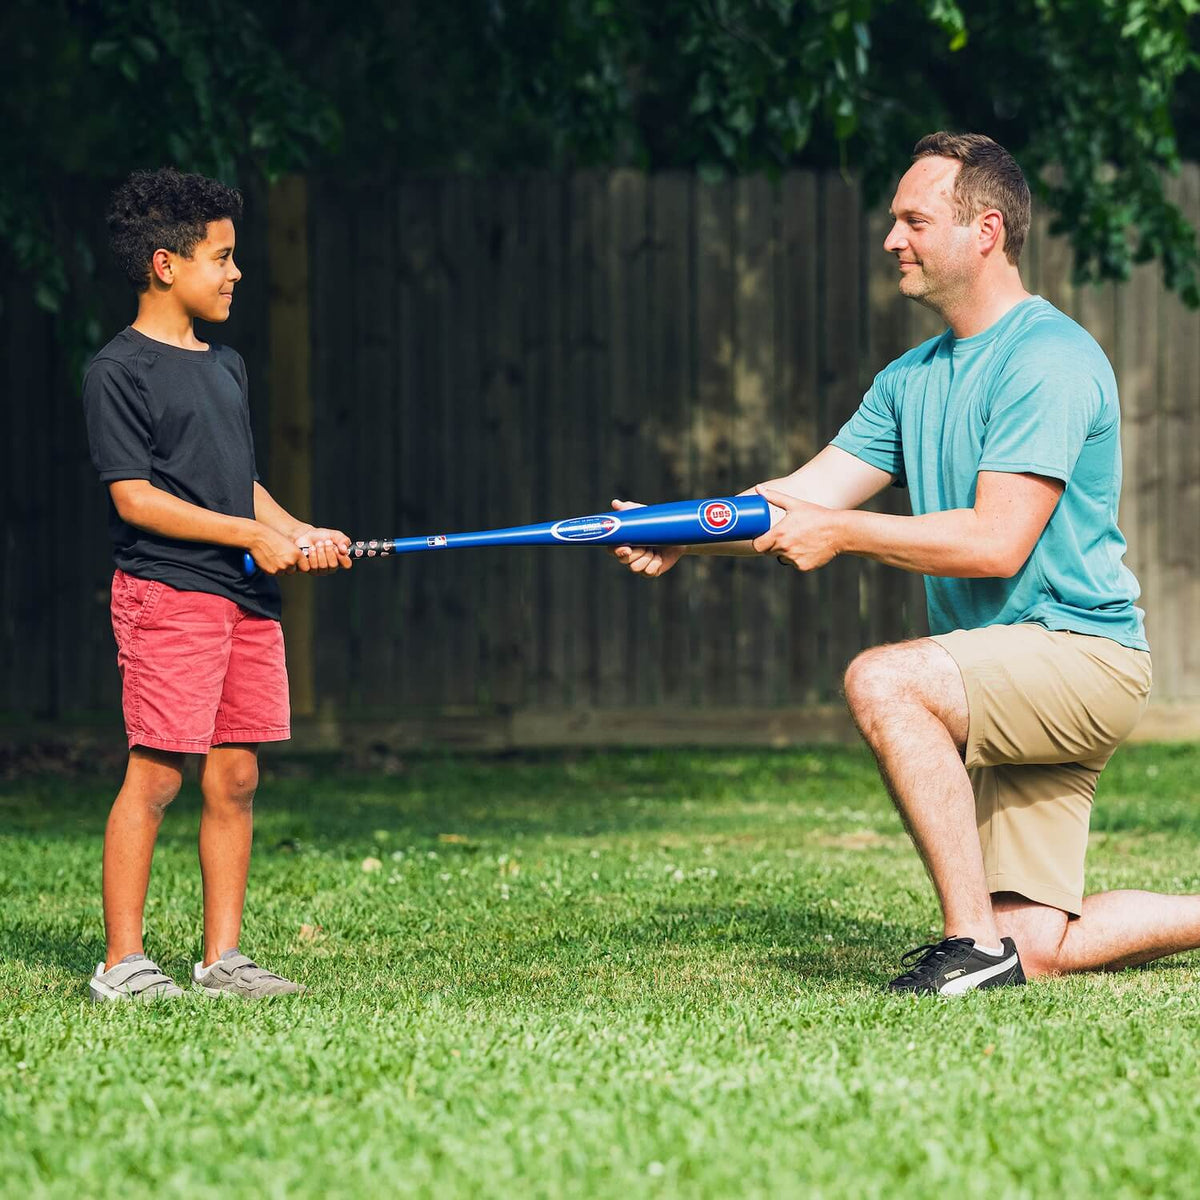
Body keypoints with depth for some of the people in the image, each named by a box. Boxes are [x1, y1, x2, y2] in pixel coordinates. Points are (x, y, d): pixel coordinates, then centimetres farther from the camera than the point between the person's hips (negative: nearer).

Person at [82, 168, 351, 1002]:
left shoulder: (226, 366, 19)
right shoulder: (120, 371, -7)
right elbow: (135, 497, -12)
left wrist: (299, 535, 5)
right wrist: (252, 534, -14)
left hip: (246, 594, 8)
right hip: (166, 590, -8)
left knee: (236, 775, 6)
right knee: (157, 773, -9)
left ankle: (223, 957, 11)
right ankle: (122, 962, -5)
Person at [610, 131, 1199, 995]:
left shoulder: (1050, 359, -12)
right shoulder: (912, 379, 16)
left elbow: (997, 542, -21)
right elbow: (804, 497, 9)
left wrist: (843, 531, -18)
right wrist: (680, 533, -7)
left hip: (1085, 656, -8)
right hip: (1014, 684, 8)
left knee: (883, 681, -30)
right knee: (1039, 952, -2)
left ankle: (975, 939, -26)